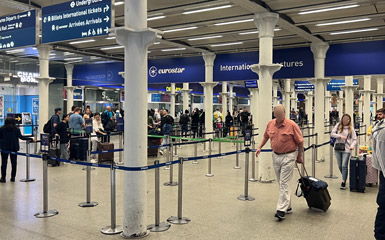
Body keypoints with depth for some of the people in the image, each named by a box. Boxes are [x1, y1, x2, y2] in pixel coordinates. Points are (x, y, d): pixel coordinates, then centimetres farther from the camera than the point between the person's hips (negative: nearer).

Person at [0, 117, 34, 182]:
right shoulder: (16, 129, 0)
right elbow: (21, 137, -5)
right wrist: (31, 139, 0)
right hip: (14, 148, 0)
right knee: (14, 163, 7)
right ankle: (13, 177, 8)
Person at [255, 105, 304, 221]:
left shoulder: (292, 125, -14)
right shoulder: (270, 124, 2)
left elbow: (300, 142, -7)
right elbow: (266, 136, 18)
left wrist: (300, 157, -1)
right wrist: (259, 147, 8)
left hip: (288, 156, -6)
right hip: (276, 156, 6)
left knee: (284, 183, -8)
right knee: (281, 183, 13)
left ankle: (282, 210, -7)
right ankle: (288, 207, 25)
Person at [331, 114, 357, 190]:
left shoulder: (351, 128, 1)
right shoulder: (338, 125, 4)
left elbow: (354, 139, 0)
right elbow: (332, 134, 0)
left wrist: (352, 145, -19)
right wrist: (340, 136, -15)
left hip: (346, 149, -2)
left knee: (344, 166, -9)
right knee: (340, 166, 10)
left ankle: (343, 182, -5)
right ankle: (345, 177, 34)